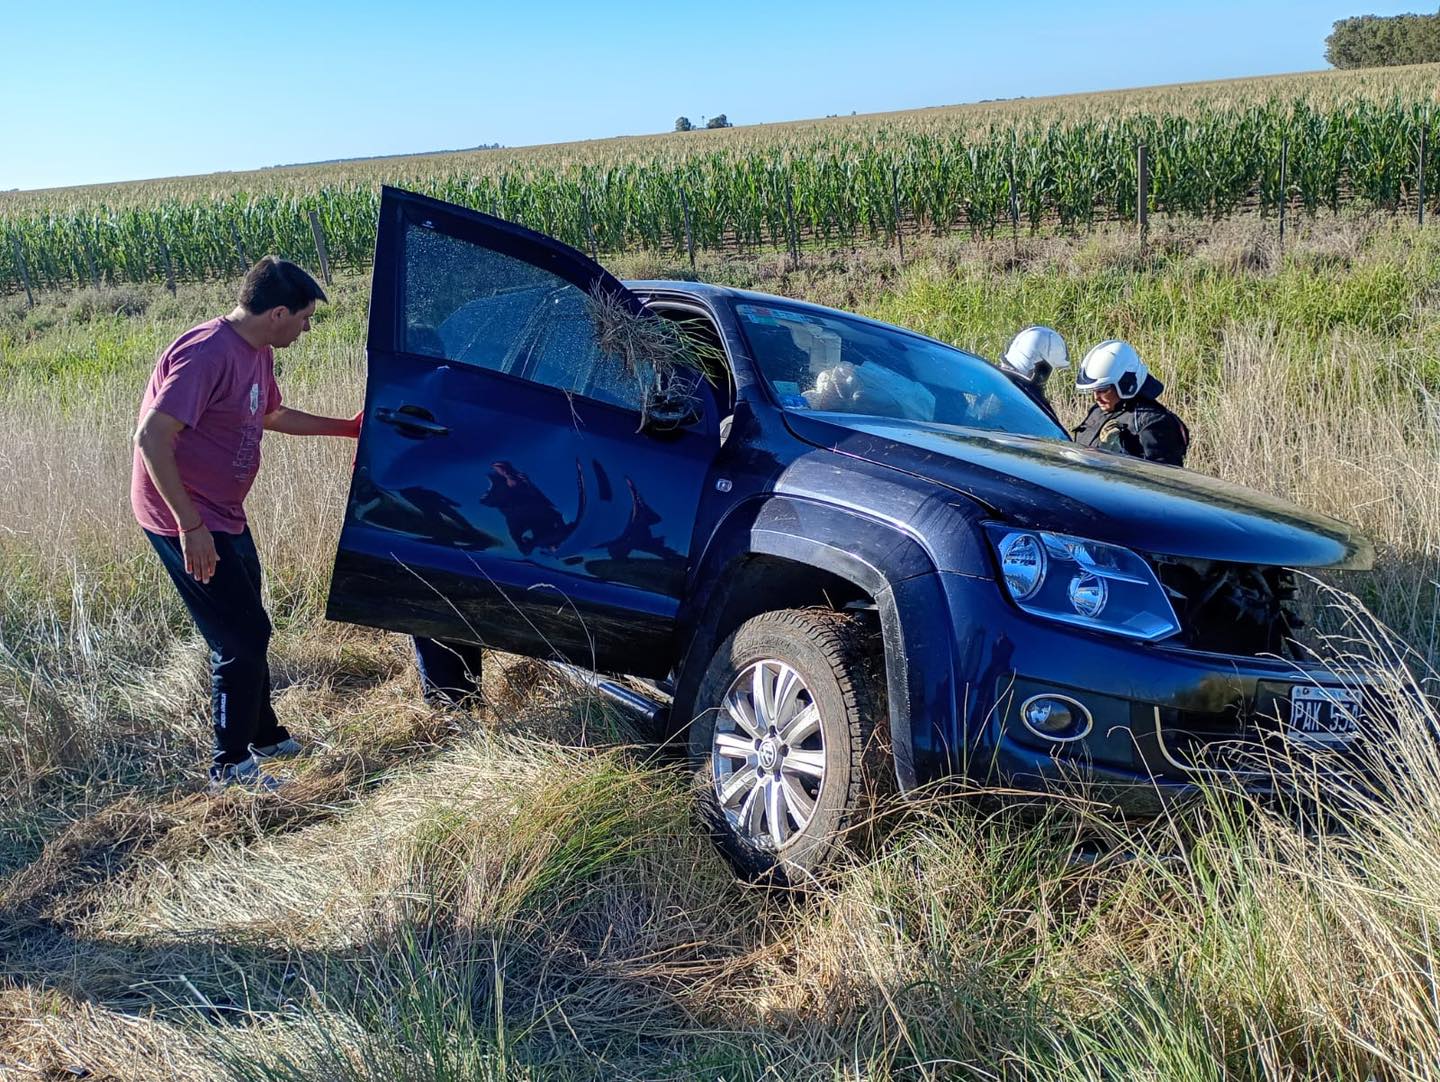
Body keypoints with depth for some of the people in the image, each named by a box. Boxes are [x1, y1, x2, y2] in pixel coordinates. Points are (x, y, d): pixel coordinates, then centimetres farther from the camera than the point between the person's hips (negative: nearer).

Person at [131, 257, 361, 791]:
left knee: (246, 632, 19)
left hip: (223, 516, 10)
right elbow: (152, 437, -29)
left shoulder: (257, 353, 6)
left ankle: (265, 736, 36)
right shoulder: (207, 354, -25)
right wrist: (190, 526, -29)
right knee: (243, 637, -4)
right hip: (187, 523, -10)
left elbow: (273, 415, 26)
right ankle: (229, 767, 10)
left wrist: (347, 427, 27)